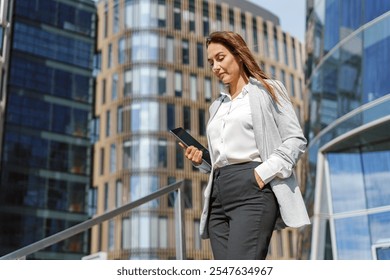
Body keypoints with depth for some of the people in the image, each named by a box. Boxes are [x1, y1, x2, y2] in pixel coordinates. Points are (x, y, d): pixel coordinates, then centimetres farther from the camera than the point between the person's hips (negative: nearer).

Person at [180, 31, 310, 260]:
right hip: (219, 195, 7)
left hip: (252, 190, -6)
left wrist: (264, 172, -13)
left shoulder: (267, 90, 10)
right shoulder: (218, 106, 26)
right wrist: (201, 160, 7)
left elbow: (296, 139, 1)